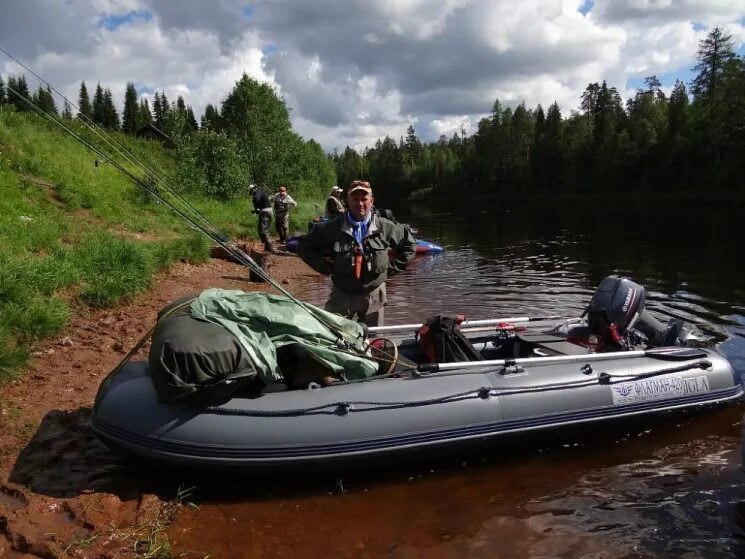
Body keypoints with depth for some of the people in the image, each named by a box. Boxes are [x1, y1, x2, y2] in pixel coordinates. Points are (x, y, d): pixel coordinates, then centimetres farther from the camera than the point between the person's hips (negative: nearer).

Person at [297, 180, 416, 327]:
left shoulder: (385, 228, -2)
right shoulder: (333, 228, -7)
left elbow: (409, 244, 12)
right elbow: (304, 246, 2)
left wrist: (391, 269, 4)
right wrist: (327, 268, -5)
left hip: (374, 296, 2)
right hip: (342, 296, -1)